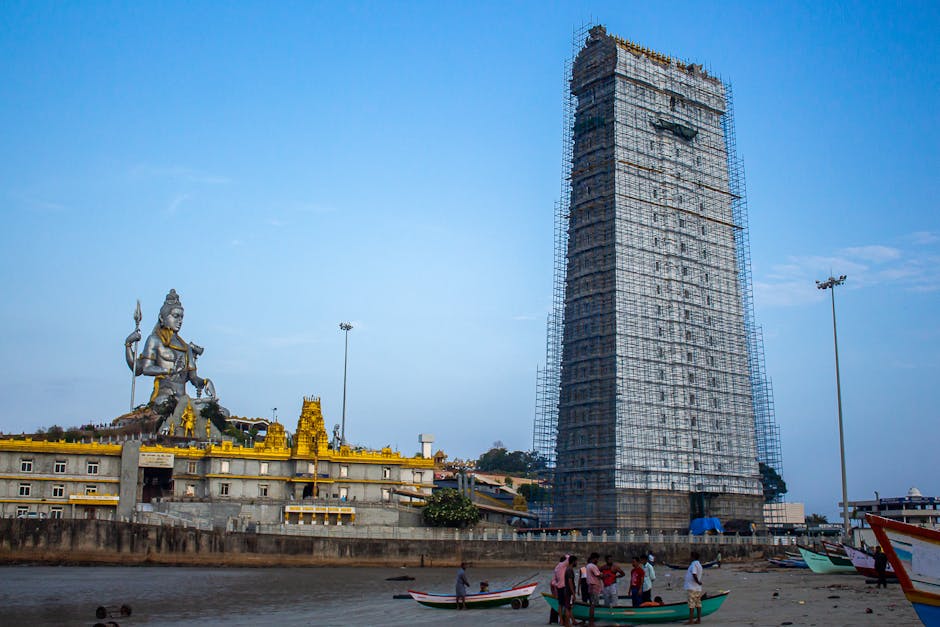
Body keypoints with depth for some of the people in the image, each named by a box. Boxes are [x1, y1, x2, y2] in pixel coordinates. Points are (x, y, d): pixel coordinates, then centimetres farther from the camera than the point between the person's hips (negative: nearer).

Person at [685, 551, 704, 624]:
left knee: (691, 604, -7)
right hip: (698, 588, 9)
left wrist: (698, 582, -16)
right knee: (698, 603, 10)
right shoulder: (699, 564, 14)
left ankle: (691, 620, -6)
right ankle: (699, 619, 12)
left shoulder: (693, 564, -15)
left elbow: (694, 574, -26)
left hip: (692, 588, -9)